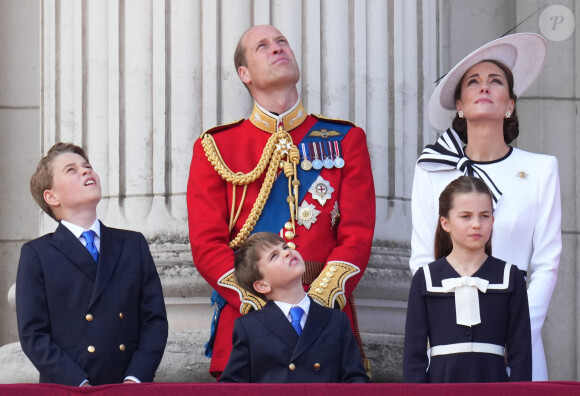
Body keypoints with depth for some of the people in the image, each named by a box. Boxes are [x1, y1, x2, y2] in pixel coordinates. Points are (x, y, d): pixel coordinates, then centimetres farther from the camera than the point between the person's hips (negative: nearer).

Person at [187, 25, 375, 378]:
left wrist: (319, 300, -12)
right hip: (245, 322, 0)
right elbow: (207, 243, 2)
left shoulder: (346, 140, 13)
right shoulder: (214, 147, 11)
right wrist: (259, 304, -12)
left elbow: (358, 233, 3)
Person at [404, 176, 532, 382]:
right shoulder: (426, 279, 5)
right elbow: (414, 353, 4)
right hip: (442, 380, 0)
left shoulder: (510, 277, 6)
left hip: (493, 380, 0)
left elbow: (520, 352, 5)